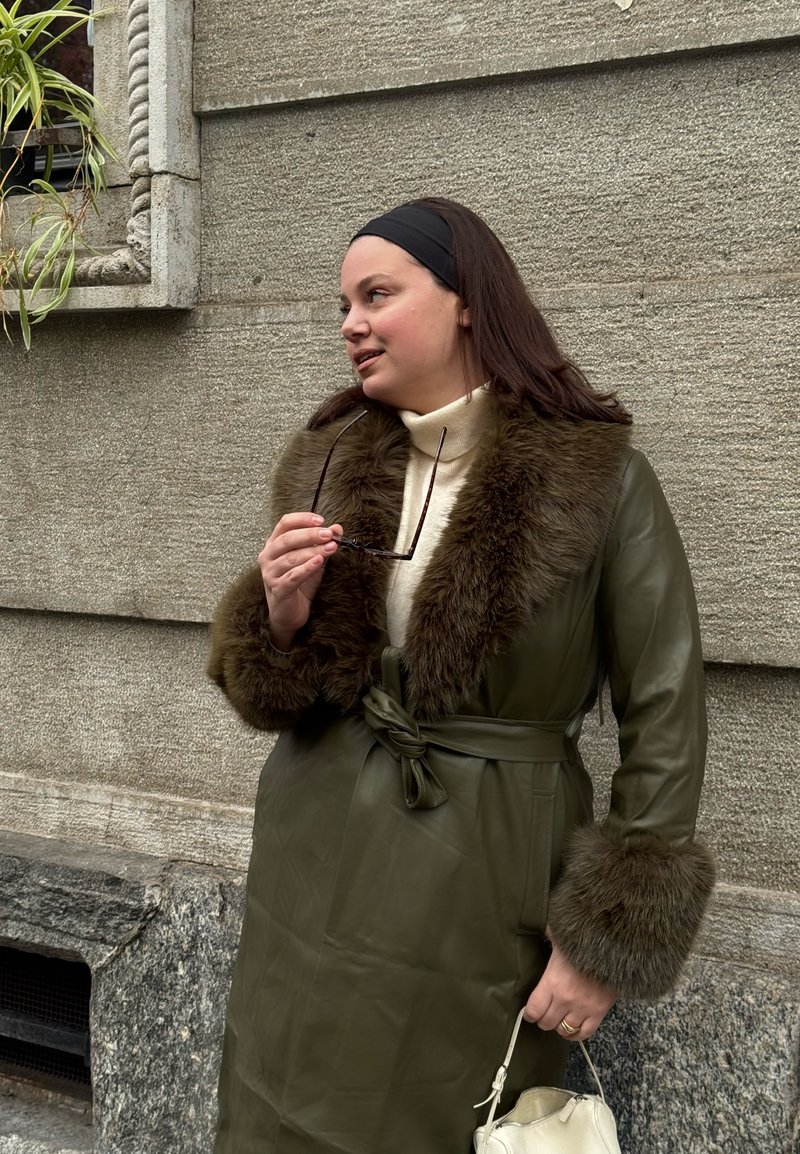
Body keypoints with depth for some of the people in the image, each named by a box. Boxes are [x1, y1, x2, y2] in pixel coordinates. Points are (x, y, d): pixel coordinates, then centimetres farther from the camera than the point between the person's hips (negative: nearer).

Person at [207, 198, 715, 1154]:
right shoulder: (328, 464, 2)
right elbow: (272, 693, 8)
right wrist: (283, 611, -14)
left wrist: (610, 936, -10)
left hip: (491, 882, -3)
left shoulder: (600, 478, -12)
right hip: (317, 871, 4)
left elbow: (665, 718, -9)